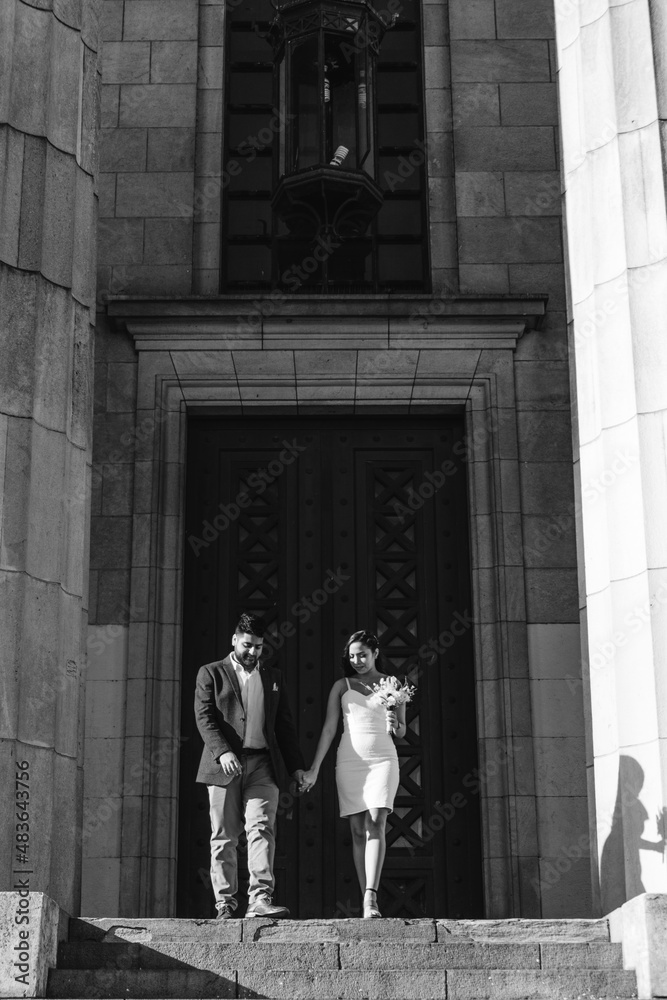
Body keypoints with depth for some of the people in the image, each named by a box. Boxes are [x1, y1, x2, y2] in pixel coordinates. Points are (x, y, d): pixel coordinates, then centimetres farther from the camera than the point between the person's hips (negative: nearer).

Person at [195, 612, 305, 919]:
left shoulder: (272, 677, 20)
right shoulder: (211, 673, 11)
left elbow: (284, 724, 20)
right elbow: (204, 717, -1)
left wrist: (296, 765, 12)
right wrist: (222, 752, -16)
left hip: (262, 765, 2)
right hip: (223, 766, -1)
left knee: (262, 829, -14)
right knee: (223, 837, 0)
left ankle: (260, 898, -22)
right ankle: (224, 904, 5)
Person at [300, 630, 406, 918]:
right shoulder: (342, 686, 10)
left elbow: (402, 732, 14)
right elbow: (328, 729, 8)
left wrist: (395, 724, -10)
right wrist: (314, 770, 2)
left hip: (382, 759, -1)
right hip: (349, 761, 1)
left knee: (376, 824, -17)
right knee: (358, 830, -2)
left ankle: (371, 897, -25)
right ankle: (367, 902, -1)